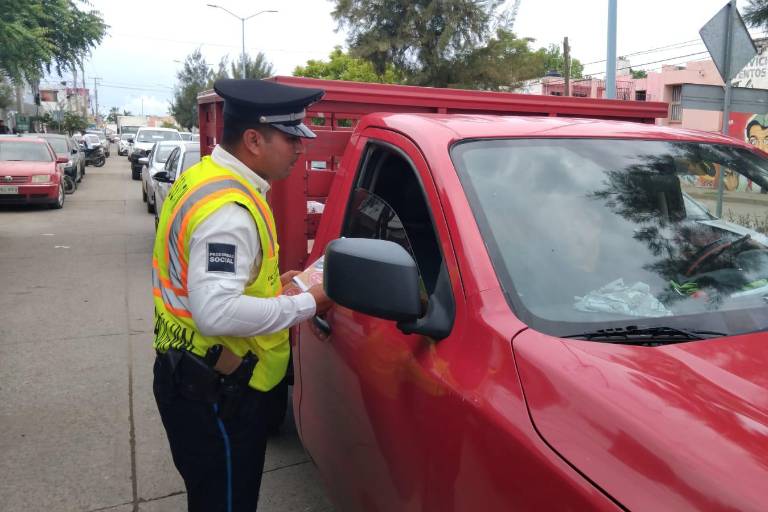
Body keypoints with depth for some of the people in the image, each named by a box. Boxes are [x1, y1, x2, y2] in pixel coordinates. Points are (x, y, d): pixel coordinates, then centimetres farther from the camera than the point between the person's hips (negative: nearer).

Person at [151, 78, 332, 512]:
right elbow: (217, 313, -36)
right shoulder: (229, 209, -26)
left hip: (191, 375, 10)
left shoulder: (203, 177, 7)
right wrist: (305, 305, -24)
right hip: (214, 391, -9)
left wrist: (266, 284, 8)